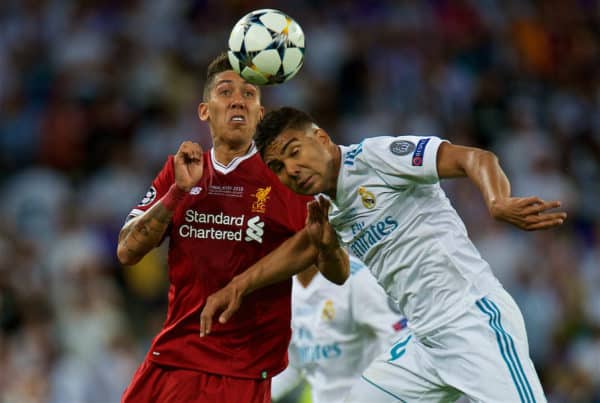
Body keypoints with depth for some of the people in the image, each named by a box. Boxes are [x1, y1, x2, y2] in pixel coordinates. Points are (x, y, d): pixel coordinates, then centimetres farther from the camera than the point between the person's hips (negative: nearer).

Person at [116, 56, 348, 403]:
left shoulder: (284, 177, -1)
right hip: (171, 359, 3)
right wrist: (179, 191, -11)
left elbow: (338, 273, -3)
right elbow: (127, 252, 0)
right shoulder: (179, 171, 8)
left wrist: (323, 241, -24)